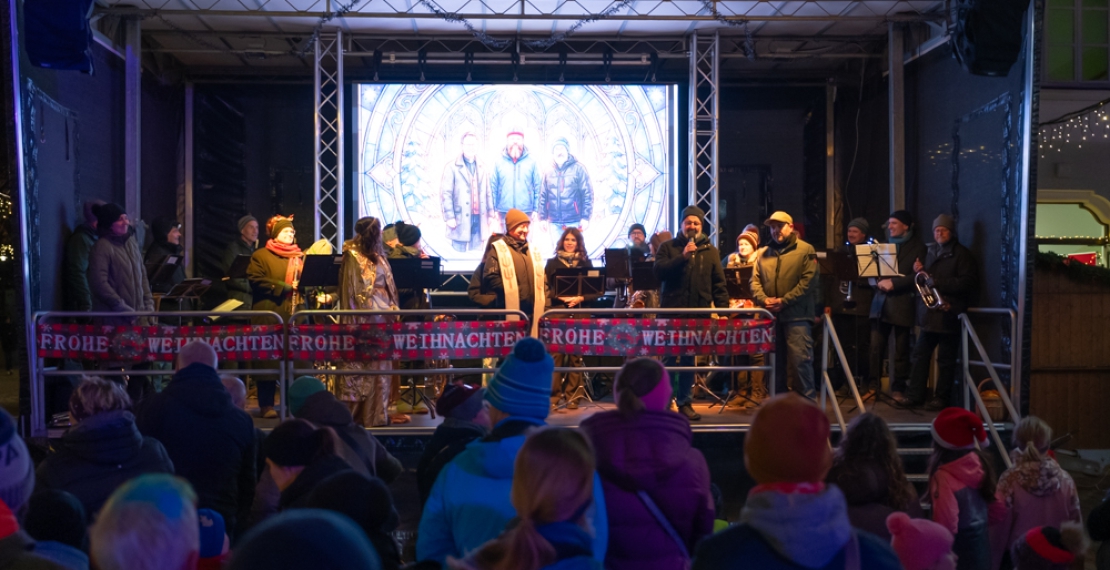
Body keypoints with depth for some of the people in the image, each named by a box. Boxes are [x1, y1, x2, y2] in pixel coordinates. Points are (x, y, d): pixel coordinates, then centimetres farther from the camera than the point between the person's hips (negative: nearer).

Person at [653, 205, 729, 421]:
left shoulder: (710, 251, 12)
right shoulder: (668, 247, 7)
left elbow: (718, 283, 9)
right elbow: (658, 271, -9)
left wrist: (723, 309, -1)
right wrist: (682, 257, -17)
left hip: (698, 314, 2)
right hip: (672, 312, -2)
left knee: (689, 359, 7)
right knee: (669, 357, -1)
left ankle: (685, 402, 13)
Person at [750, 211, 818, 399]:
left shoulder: (805, 250, 0)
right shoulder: (764, 253, 17)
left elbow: (808, 281, -10)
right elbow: (755, 281, 11)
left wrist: (784, 301, -15)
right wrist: (763, 299, -9)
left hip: (797, 315, -5)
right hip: (771, 315, 5)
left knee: (800, 359, -10)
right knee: (775, 361, 11)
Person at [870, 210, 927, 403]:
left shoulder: (918, 247, 2)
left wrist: (893, 283, -17)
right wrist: (878, 281, -8)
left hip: (902, 303, -4)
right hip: (881, 302, 4)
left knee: (901, 350, 2)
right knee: (875, 347, 0)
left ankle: (898, 388, 9)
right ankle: (872, 385, 6)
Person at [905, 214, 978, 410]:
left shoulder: (962, 254, -4)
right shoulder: (931, 251, 16)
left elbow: (968, 283, -14)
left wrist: (938, 283, -20)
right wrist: (919, 271, 2)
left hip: (948, 313, -7)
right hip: (929, 313, 7)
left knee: (946, 359, 0)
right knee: (920, 354, 6)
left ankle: (941, 398, 7)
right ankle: (915, 394, 11)